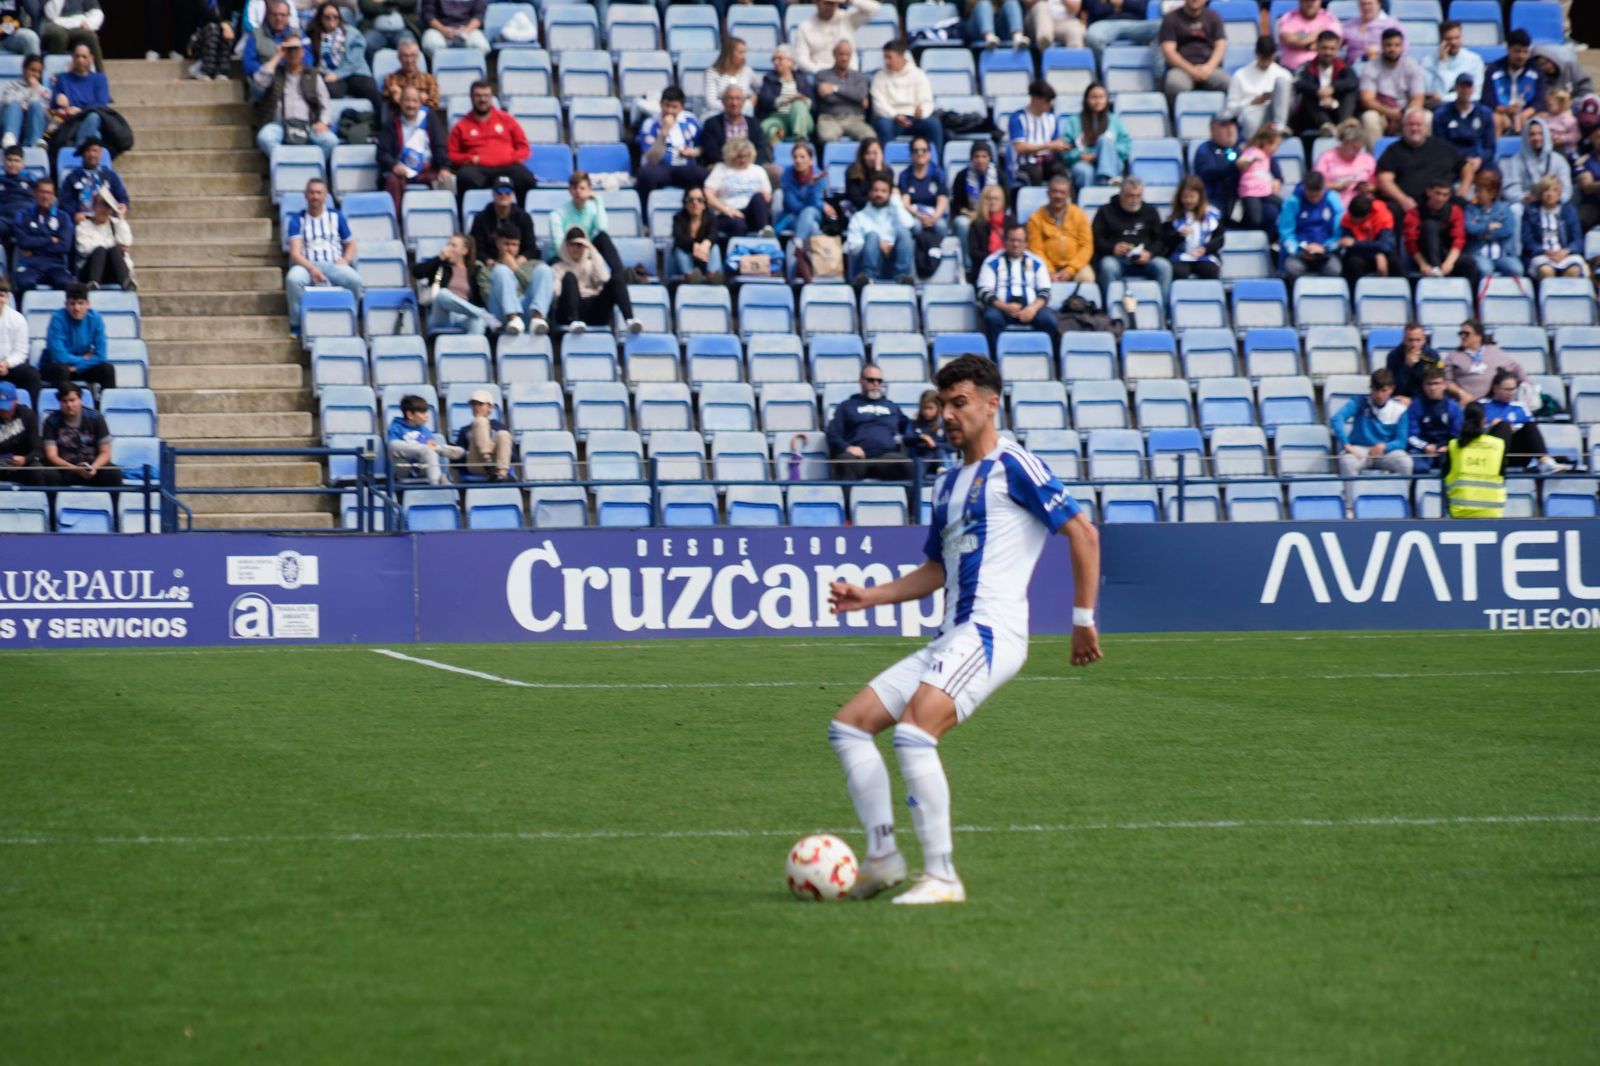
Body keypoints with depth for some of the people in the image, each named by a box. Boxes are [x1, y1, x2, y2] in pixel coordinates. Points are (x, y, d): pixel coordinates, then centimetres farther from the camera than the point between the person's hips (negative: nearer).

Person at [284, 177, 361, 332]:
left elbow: (351, 244, 20)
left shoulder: (336, 217, 16)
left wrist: (345, 259, -4)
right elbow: (295, 252, -2)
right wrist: (312, 269, -21)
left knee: (355, 279, -32)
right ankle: (297, 324, -23)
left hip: (333, 265, 1)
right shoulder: (297, 220, 8)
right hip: (307, 265, -1)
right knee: (293, 279, -37)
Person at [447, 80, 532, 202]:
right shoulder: (461, 126, 19)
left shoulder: (507, 120, 22)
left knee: (526, 178, -32)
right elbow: (451, 155, 16)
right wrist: (468, 159, -3)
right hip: (477, 169, -1)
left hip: (507, 167, 1)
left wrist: (513, 158, 0)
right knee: (466, 177, -38)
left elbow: (523, 148, 21)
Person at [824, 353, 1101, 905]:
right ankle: (882, 855, 4)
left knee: (913, 732, -27)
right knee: (848, 725, 4)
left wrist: (1083, 620, -8)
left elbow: (1083, 533, -7)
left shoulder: (1012, 466, -4)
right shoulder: (948, 482, 21)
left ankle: (941, 876, -22)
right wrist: (868, 597, 16)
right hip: (950, 640, 9)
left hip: (990, 633, -9)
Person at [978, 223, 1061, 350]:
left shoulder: (1036, 263, 15)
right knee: (992, 317, -36)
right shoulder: (992, 262, 10)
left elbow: (1044, 292, 8)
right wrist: (1005, 307, -18)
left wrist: (1033, 308, -15)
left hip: (1031, 308, 2)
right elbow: (985, 292, 1)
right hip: (1001, 307, -1)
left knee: (1049, 319, -29)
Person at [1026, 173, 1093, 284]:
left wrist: (1070, 270, -11)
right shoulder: (1036, 218, 5)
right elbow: (1036, 249, 1)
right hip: (1049, 267, -1)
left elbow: (1086, 246, 3)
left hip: (1075, 266, 1)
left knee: (1087, 277, -29)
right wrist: (1049, 272, -15)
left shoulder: (1079, 214, 8)